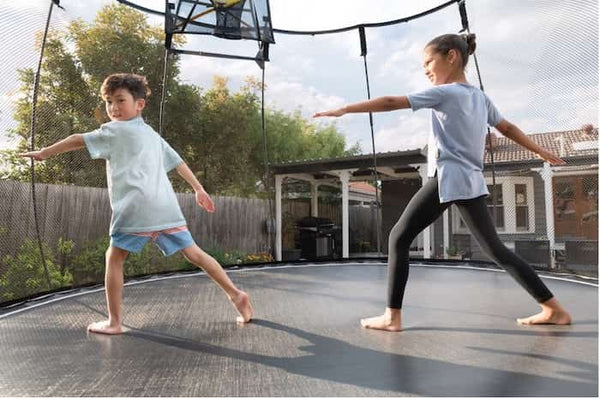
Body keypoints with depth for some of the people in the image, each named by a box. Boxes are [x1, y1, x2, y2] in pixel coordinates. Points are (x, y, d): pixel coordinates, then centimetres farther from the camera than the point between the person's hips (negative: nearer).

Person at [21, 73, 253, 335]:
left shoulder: (115, 130, 8)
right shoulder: (152, 134, 27)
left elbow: (78, 140, 10)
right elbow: (178, 162, 27)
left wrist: (43, 153, 24)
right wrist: (199, 189, 29)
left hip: (135, 208, -6)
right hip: (166, 206, 6)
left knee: (114, 258, 9)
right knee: (194, 253, 7)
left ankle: (114, 322, 12)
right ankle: (236, 295, 6)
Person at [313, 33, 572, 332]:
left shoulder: (444, 93, -4)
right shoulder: (480, 97, 18)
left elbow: (391, 102, -11)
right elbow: (508, 128, 29)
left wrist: (345, 109, -10)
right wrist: (541, 152, 43)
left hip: (446, 179, -8)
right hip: (472, 182, 8)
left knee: (399, 237, -3)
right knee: (495, 248, 15)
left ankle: (392, 316, -5)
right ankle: (553, 308, 18)